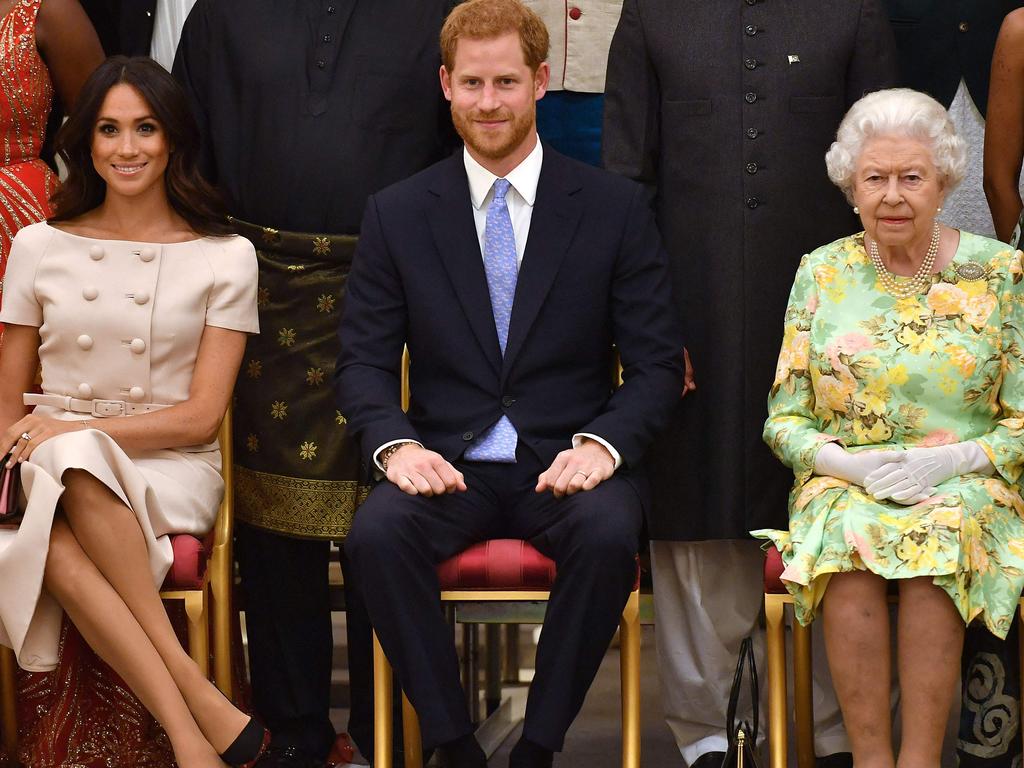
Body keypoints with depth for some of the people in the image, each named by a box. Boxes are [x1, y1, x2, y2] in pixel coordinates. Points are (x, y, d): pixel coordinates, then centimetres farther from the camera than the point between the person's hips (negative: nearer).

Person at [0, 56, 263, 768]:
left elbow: (201, 415, -1)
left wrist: (73, 432, -14)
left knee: (76, 461, -38)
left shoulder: (225, 256, 4)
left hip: (170, 470, -2)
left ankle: (185, 687, -35)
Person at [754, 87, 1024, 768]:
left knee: (940, 534, -35)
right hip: (844, 482, 1)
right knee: (847, 535, -33)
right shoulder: (822, 273, 8)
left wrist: (954, 459, -15)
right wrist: (850, 462, -12)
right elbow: (784, 419, 7)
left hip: (964, 484, -1)